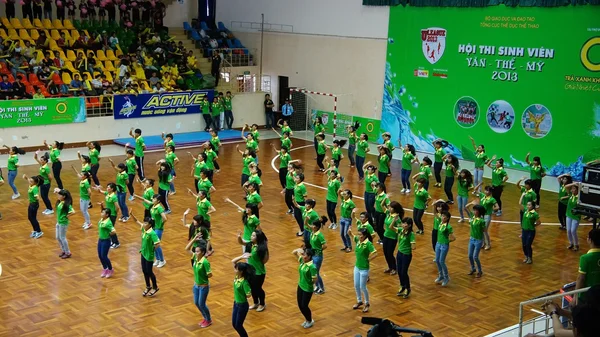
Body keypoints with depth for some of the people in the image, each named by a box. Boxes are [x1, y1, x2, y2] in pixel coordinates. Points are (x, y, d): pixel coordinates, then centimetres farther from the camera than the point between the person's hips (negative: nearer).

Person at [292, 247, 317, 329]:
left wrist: (311, 284, -6)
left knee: (304, 306, 4)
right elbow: (294, 253, 7)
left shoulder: (312, 266, -27)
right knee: (300, 305, 15)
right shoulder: (302, 261, -4)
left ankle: (310, 321, 30)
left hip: (307, 289, -8)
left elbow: (315, 279, -24)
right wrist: (299, 250, -10)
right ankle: (307, 320, 38)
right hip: (300, 286, 8)